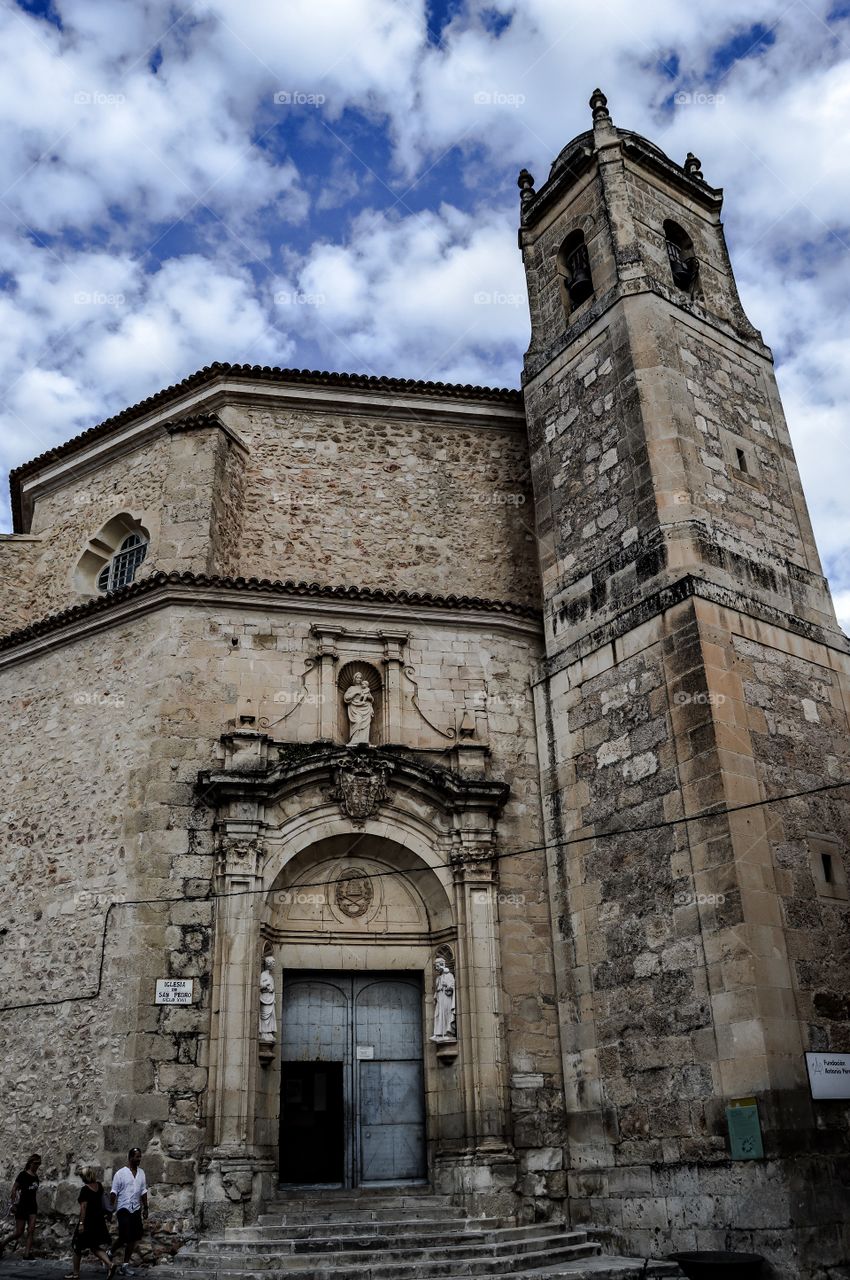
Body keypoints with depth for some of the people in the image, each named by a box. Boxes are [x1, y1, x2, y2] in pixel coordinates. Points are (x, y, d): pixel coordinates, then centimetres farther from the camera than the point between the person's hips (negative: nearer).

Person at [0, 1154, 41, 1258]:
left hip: (32, 1206, 5)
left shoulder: (36, 1177, 8)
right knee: (19, 1232, 1)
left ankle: (27, 1254, -4)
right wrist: (13, 1204, -14)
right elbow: (14, 1189, -9)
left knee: (31, 1230, -5)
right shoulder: (23, 1175, -9)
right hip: (22, 1206, -5)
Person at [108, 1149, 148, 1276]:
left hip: (136, 1209, 5)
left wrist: (145, 1207, 11)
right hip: (124, 1208, -5)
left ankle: (125, 1264, 17)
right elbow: (114, 1192, -7)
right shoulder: (120, 1173, -8)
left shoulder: (141, 1173, 7)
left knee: (134, 1239, 6)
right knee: (124, 1238, -10)